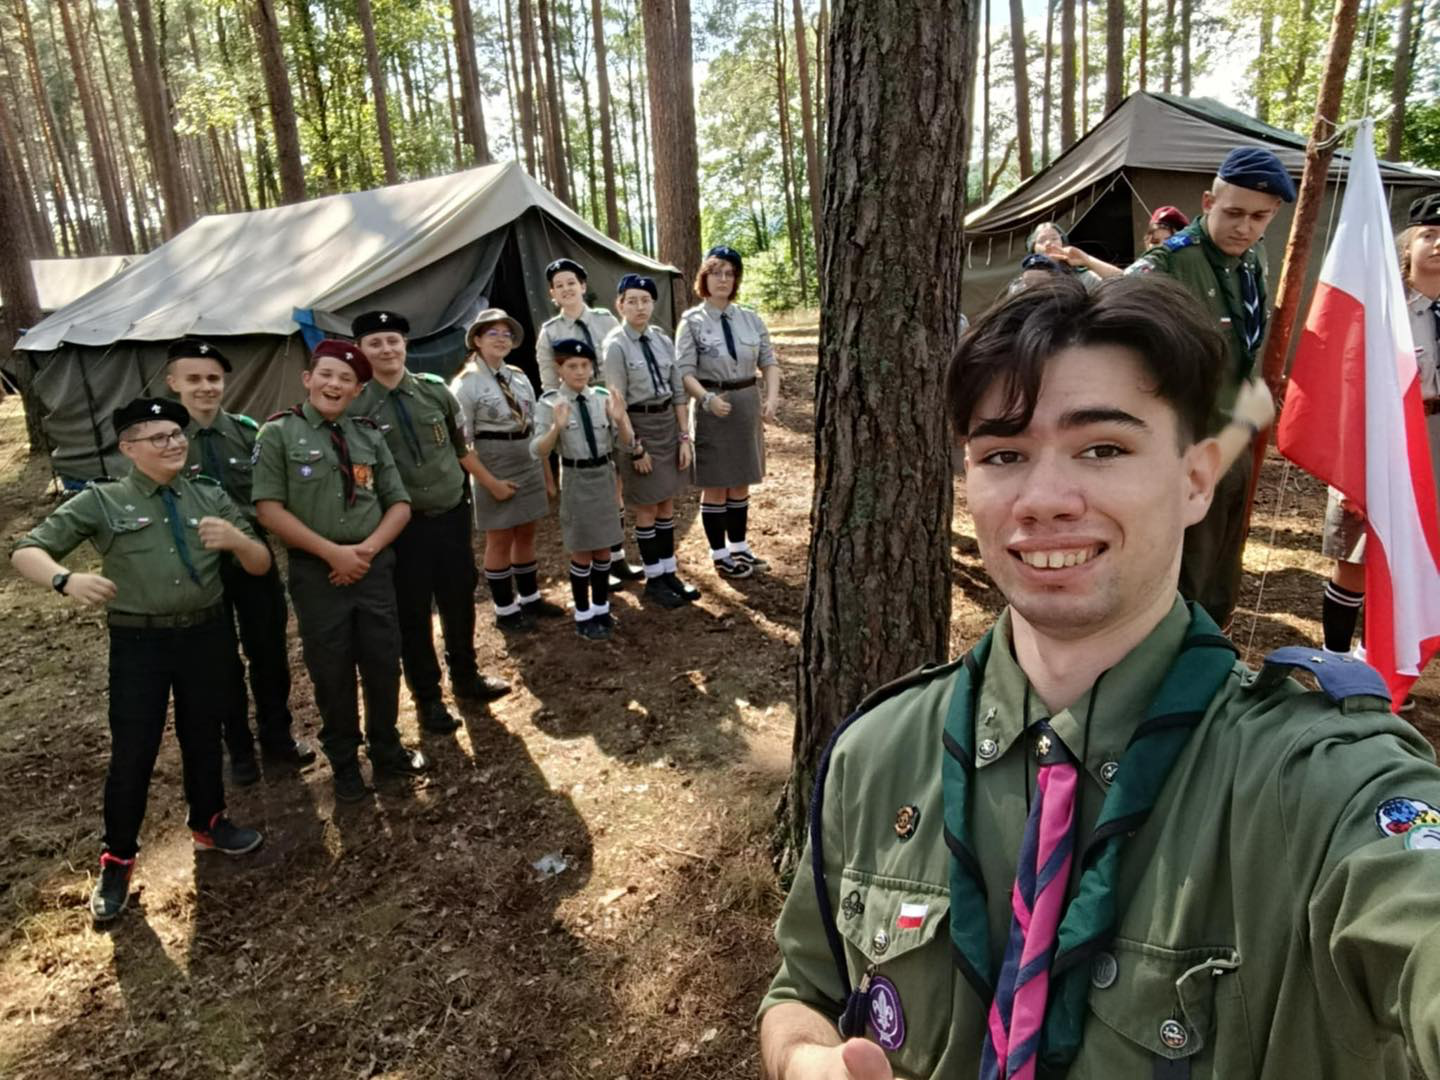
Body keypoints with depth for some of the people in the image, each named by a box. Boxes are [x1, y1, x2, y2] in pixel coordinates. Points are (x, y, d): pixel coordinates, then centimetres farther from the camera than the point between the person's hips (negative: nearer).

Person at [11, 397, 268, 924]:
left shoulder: (210, 497, 3)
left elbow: (261, 566, 2)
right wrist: (67, 579, -29)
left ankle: (208, 823, 42)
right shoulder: (102, 502, -4)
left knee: (204, 738, 18)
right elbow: (25, 551, -7)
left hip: (207, 635, 3)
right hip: (139, 644, -2)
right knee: (132, 753, 4)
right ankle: (116, 859, 25)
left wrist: (236, 539, -21)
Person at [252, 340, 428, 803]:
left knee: (384, 662, 10)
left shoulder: (369, 436, 10)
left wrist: (368, 548, -8)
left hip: (375, 565, 3)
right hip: (317, 570, -3)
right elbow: (269, 509, -9)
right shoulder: (279, 433, -2)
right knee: (332, 671, 7)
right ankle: (343, 763, 26)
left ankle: (386, 749, 30)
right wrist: (333, 552, -14)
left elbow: (399, 505, 9)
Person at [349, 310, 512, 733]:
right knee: (412, 613, 7)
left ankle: (465, 677, 38)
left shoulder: (435, 389, 1)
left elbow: (462, 448, 11)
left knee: (460, 600, 16)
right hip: (402, 525, -3)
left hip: (452, 515, 4)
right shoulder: (355, 407, -9)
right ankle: (427, 697, 25)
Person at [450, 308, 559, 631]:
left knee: (526, 534, 14)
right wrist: (490, 482, -17)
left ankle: (529, 598, 29)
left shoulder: (519, 376, 7)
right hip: (494, 467, -5)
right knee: (500, 540, 4)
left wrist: (546, 470, 10)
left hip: (529, 464, 6)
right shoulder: (467, 383, -10)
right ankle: (505, 610, 17)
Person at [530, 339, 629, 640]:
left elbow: (627, 442, -1)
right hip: (576, 479, -3)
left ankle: (601, 608, 32)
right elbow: (537, 452, -16)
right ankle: (583, 616, 22)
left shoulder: (602, 397, -2)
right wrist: (556, 428, -32)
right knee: (581, 552, 7)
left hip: (604, 476, 4)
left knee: (603, 549, 15)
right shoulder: (550, 403, -10)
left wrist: (619, 421, -21)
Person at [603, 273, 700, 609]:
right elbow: (617, 402, -14)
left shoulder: (663, 340, 4)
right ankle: (653, 580, 17)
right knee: (647, 508, 4)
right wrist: (635, 448, -15)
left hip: (669, 422, 6)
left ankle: (669, 573, 25)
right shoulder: (615, 345, -12)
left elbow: (678, 392, 6)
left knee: (667, 505, 13)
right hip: (638, 427, -5)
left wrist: (684, 436, 1)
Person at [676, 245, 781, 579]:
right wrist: (708, 398, -29)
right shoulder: (692, 321, -7)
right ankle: (719, 556, 17)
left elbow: (769, 362, 4)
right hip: (713, 407, -4)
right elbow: (685, 372, -13)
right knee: (715, 485, 5)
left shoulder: (751, 319, 4)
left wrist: (772, 398, -13)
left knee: (741, 483, 15)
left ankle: (739, 548, 29)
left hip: (748, 404, 4)